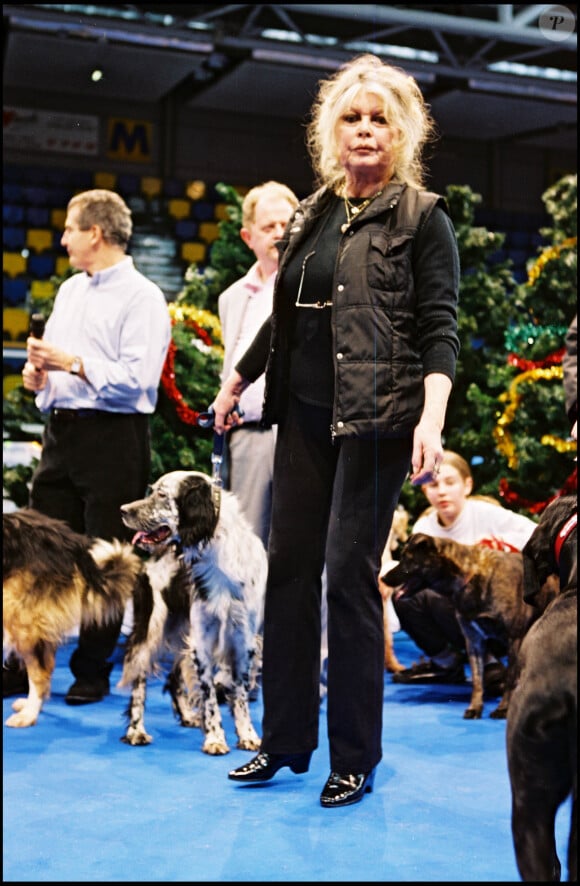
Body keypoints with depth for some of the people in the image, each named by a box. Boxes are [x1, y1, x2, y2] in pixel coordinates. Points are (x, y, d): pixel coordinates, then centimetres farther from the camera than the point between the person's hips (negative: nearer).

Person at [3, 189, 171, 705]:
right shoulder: (70, 291, 18)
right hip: (62, 430, 8)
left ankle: (93, 672, 12)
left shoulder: (141, 297, -8)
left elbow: (136, 378, -18)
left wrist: (72, 363, -16)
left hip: (114, 436, -7)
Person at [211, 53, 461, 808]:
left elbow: (439, 328, -9)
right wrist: (238, 380, 25)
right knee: (289, 563, 7)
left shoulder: (422, 216, -2)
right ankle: (285, 739, 19)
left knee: (351, 574, -5)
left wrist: (432, 419, -21)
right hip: (305, 413, 6)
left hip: (376, 418, -6)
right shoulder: (310, 216, 14)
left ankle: (356, 758, 9)